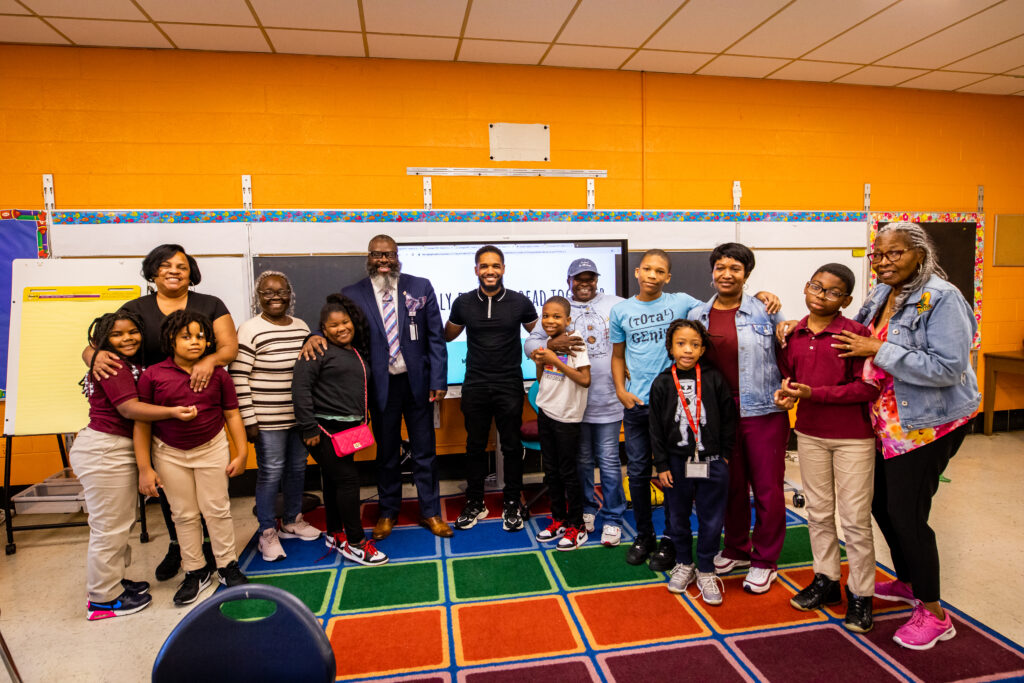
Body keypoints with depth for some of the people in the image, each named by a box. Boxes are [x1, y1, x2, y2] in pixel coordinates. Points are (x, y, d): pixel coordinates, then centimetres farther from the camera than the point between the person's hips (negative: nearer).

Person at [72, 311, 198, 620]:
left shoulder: (130, 364, 14)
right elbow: (129, 408, -23)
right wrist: (173, 412, -32)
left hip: (116, 451, 10)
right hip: (104, 452, -10)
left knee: (118, 522, 20)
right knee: (109, 526, 0)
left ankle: (113, 581, 34)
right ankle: (103, 599, 14)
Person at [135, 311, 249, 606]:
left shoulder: (217, 374, -7)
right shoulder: (152, 376, -10)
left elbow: (232, 414, 0)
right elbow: (141, 424, -7)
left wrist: (241, 452, -3)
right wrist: (144, 468, -9)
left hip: (212, 448, 0)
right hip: (169, 454, 0)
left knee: (217, 509, 7)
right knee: (184, 514, 11)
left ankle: (228, 566, 23)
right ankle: (196, 571, 26)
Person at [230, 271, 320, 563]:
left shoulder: (302, 328, 7)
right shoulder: (250, 330, -11)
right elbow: (238, 378, -13)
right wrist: (248, 420, -15)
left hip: (300, 415, 6)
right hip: (268, 419, -6)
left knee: (297, 468, 16)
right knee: (271, 472, 2)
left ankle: (292, 520, 35)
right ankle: (267, 533, 19)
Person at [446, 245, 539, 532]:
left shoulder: (520, 302, -4)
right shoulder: (463, 303, -1)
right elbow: (447, 336, 13)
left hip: (509, 385, -1)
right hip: (474, 386, 1)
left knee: (512, 446, 8)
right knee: (475, 446, 12)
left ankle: (512, 504, 24)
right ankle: (475, 503, 27)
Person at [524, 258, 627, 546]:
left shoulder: (616, 304, 4)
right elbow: (529, 344, 1)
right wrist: (552, 344, -20)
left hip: (608, 398, -1)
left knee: (609, 461, 4)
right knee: (582, 460, 15)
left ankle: (613, 519, 20)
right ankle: (586, 510, 35)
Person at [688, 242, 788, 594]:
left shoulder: (765, 311, -3)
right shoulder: (697, 316, 6)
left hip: (764, 411, -3)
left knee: (767, 488, 5)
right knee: (732, 485, 15)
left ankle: (765, 561, 22)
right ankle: (736, 550, 34)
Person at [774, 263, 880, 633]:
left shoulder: (855, 333, -13)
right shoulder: (793, 334, 2)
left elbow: (868, 388, -17)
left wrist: (813, 393, -22)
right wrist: (786, 391, -6)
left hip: (853, 437, -5)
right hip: (809, 433, 5)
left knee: (855, 520, 4)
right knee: (819, 513, 16)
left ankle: (860, 595, 21)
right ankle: (826, 581, 32)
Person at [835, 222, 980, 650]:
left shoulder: (941, 298, -18)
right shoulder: (882, 295, 7)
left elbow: (948, 367, -26)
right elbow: (853, 339, 21)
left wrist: (879, 351, -25)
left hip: (927, 424, -8)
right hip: (887, 421, 9)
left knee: (906, 512, -3)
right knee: (881, 502, 17)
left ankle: (933, 614, 17)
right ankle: (907, 582, 39)